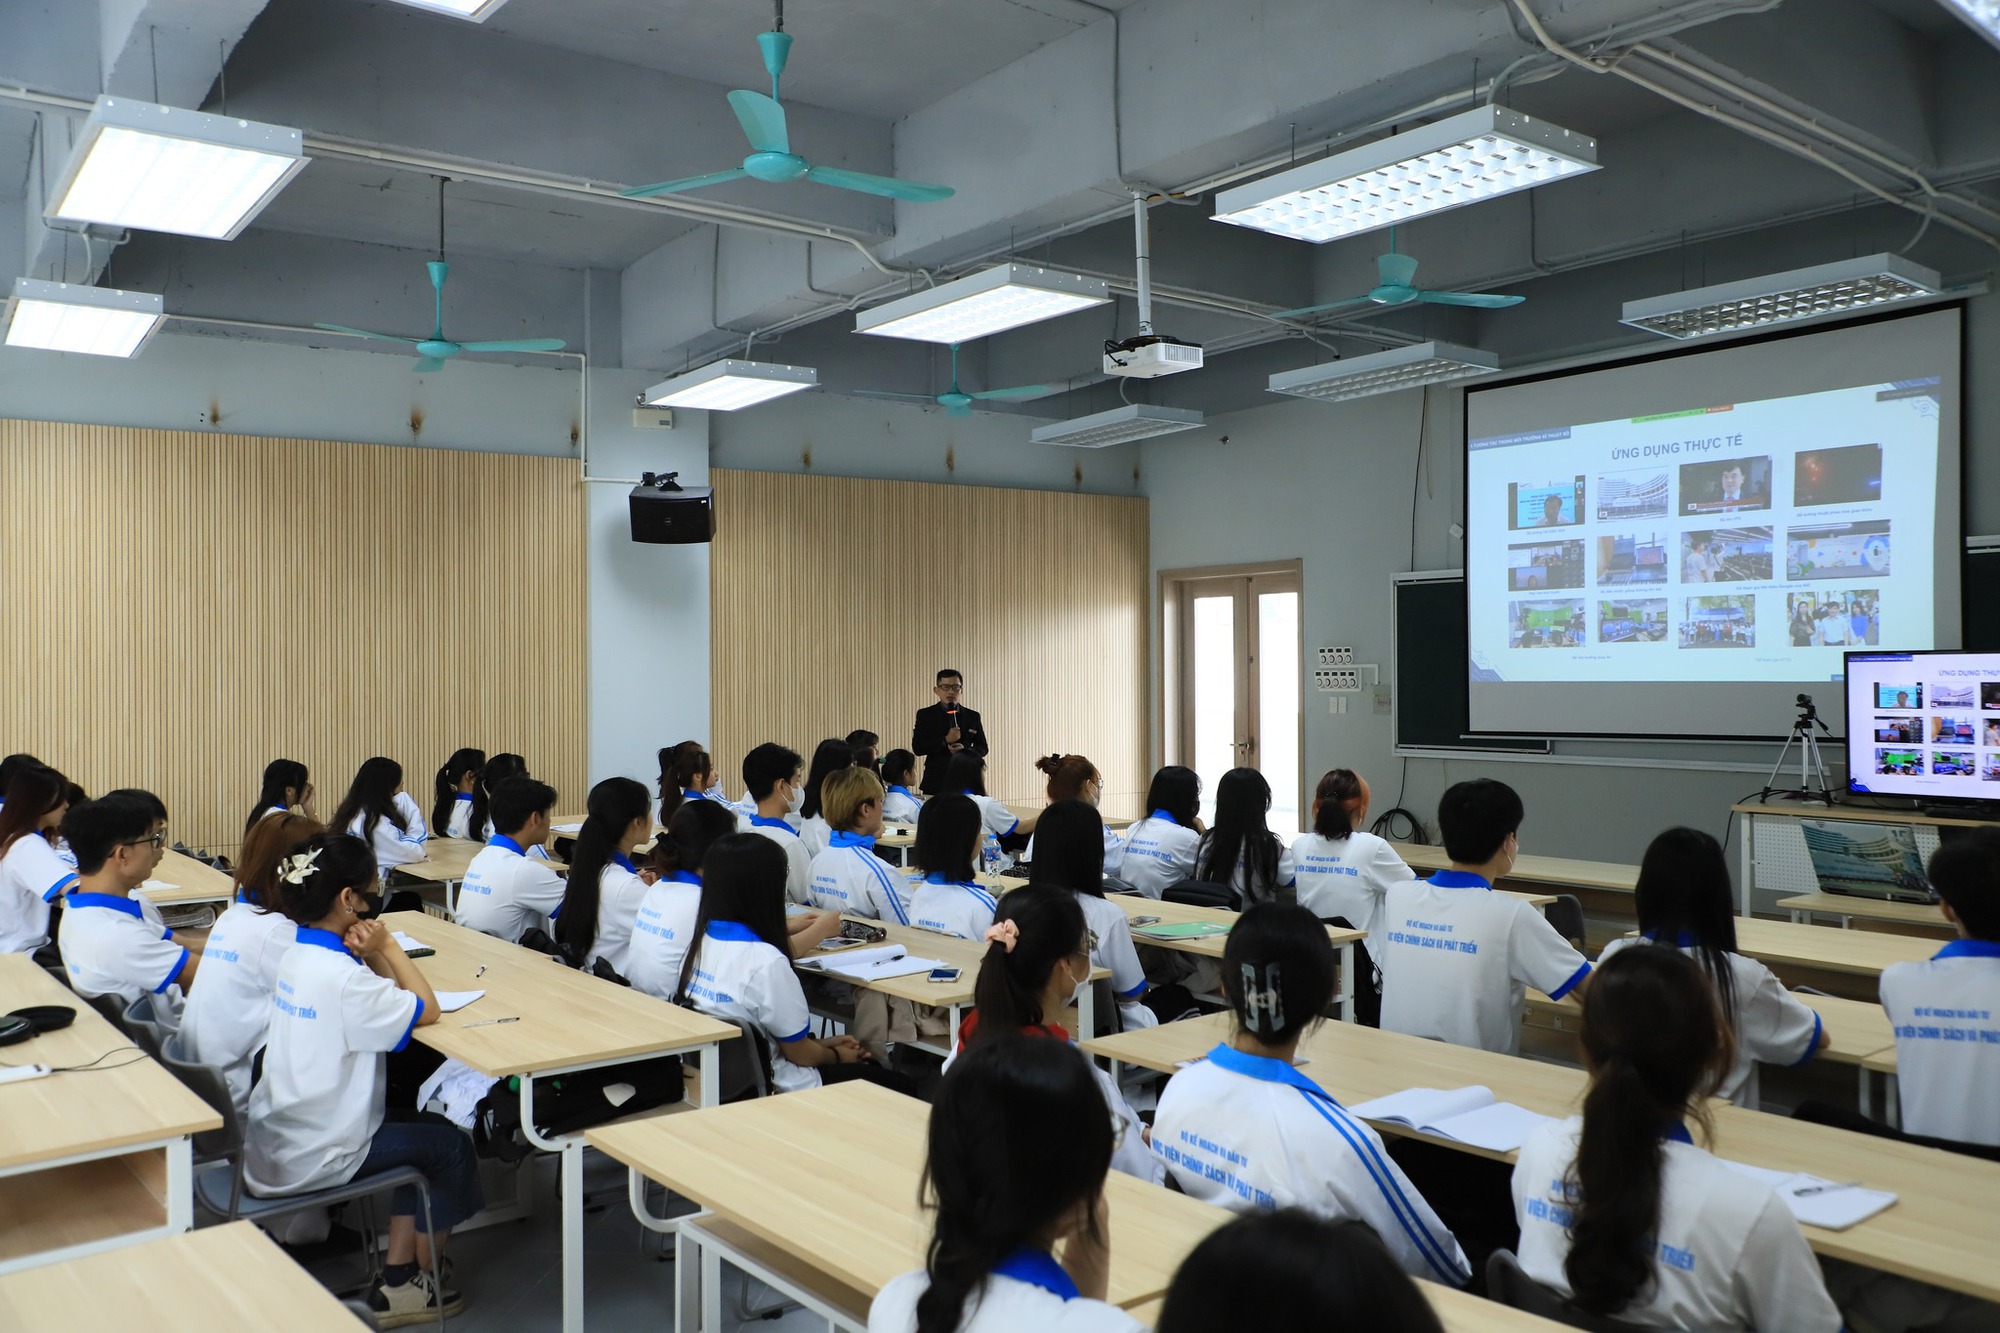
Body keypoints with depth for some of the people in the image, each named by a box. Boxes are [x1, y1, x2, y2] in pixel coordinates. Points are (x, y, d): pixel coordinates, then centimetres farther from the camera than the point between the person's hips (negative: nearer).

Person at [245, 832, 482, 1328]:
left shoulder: (297, 954, 3)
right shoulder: (341, 976, -27)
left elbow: (384, 998, 8)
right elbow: (427, 1010, -21)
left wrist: (372, 956, -10)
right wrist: (386, 947, -14)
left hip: (272, 1142, 9)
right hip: (310, 1161, -9)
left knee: (422, 1127, 22)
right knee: (451, 1144, 9)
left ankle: (398, 1272, 25)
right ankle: (417, 1283, 26)